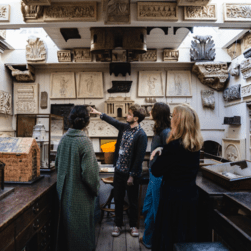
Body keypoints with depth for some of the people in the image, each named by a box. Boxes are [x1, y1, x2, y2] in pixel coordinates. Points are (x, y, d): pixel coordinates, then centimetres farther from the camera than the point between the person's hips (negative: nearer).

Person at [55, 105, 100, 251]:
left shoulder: (64, 138, -3)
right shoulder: (84, 141, -23)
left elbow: (57, 164, 9)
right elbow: (89, 172, -22)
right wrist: (95, 188, -6)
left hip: (64, 191, 7)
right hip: (81, 194, -7)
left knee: (66, 223, 24)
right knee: (81, 227, 12)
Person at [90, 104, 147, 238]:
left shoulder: (141, 135, -18)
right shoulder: (124, 127, 2)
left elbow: (139, 157, -18)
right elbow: (113, 121, 22)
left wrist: (132, 176, -16)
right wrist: (99, 113, 30)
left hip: (131, 173, -6)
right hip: (119, 170, 6)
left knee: (133, 201, 13)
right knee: (118, 199, 16)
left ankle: (133, 225, 32)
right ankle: (118, 225, 32)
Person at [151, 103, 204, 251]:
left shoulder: (174, 146, -24)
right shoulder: (195, 145, -1)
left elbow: (156, 171, -18)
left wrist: (160, 154, -4)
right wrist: (164, 151, 0)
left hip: (173, 199, -7)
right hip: (191, 196, 7)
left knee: (167, 239, 11)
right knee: (186, 235, 23)